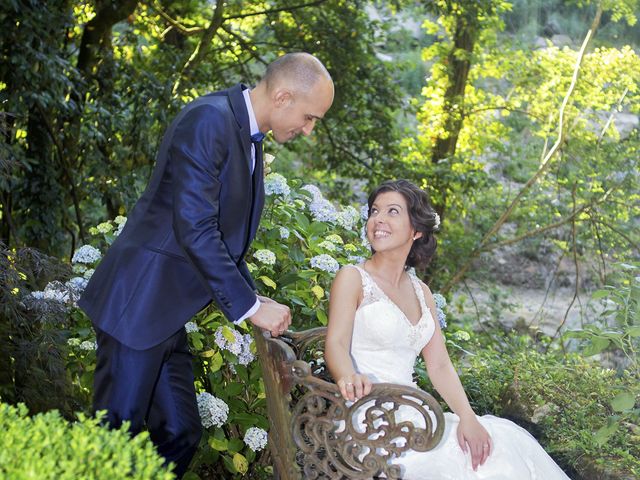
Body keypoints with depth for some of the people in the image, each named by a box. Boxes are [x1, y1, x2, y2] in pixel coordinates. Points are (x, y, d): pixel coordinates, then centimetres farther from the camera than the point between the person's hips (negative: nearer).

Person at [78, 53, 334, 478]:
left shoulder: (249, 137, 13)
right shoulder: (209, 120, -17)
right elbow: (193, 228, -23)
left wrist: (256, 303, 8)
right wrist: (249, 305, -18)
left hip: (169, 312, 10)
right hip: (138, 303, -9)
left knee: (181, 437, 11)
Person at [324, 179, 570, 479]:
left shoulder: (420, 292, 17)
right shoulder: (353, 278, 0)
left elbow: (440, 365, 9)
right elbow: (336, 343, -15)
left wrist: (467, 416, -9)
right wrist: (348, 377, -39)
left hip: (410, 415, 6)